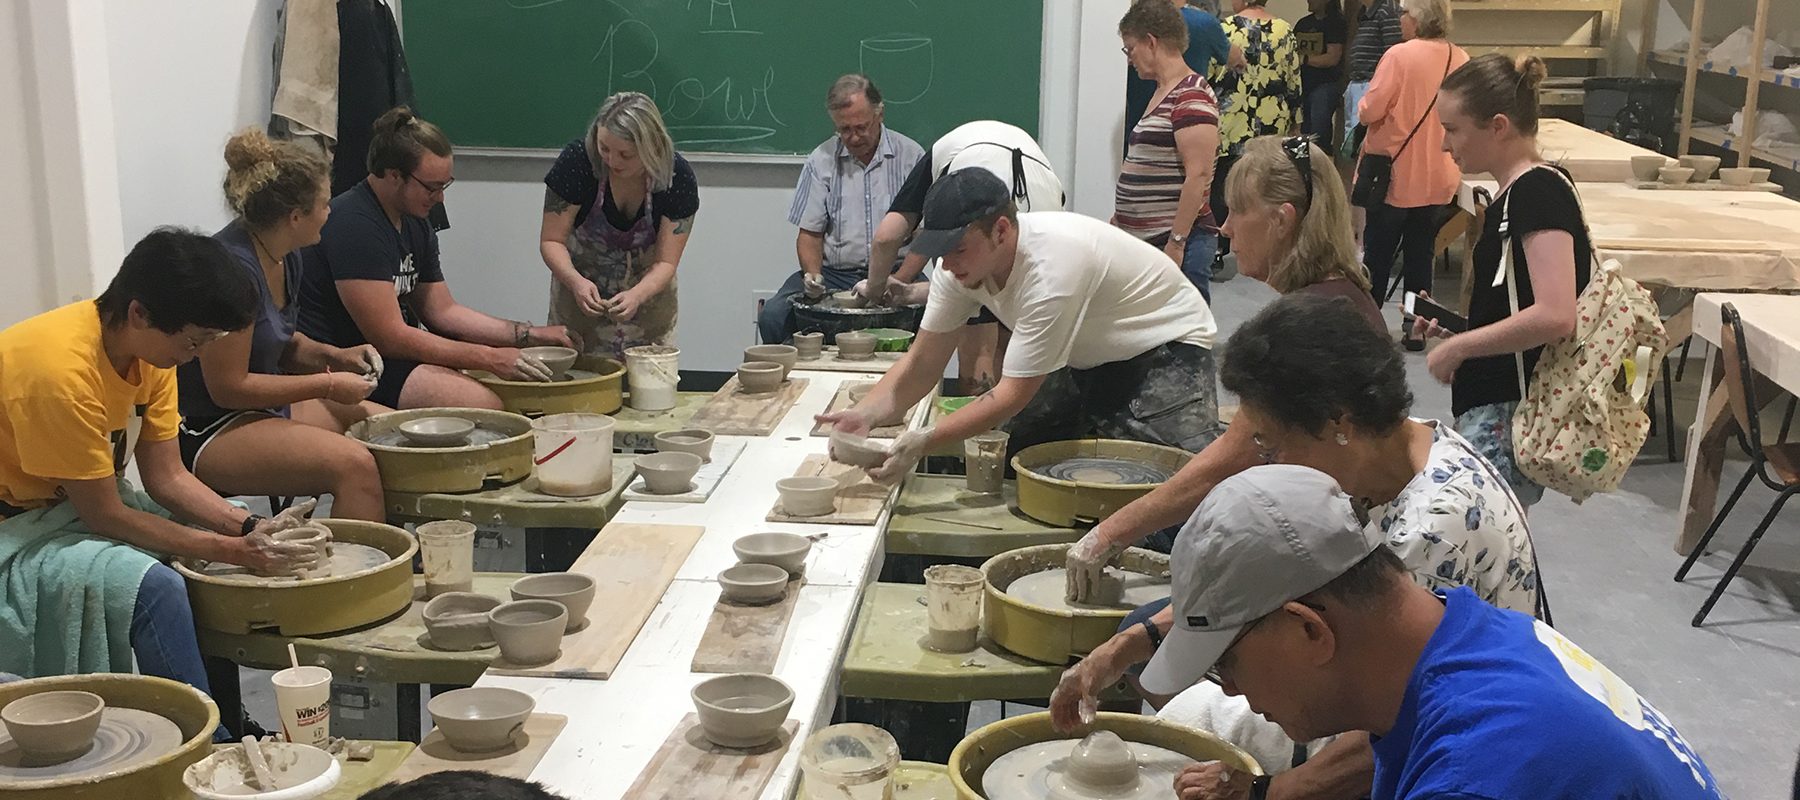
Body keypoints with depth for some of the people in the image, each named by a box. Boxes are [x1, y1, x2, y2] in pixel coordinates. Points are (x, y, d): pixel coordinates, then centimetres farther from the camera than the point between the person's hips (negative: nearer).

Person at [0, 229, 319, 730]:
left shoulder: (151, 344, -4)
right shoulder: (62, 371, -30)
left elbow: (167, 477, -1)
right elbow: (105, 516, -24)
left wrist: (250, 529, -15)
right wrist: (230, 549, -22)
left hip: (69, 505, 9)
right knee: (155, 586, -30)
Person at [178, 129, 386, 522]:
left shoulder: (285, 258, 6)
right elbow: (228, 387, -20)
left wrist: (335, 356, 4)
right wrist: (327, 385, -14)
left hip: (268, 405, 10)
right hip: (203, 434, -10)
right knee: (354, 464, -30)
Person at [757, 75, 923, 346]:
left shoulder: (910, 156, 2)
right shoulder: (821, 160, 7)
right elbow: (810, 233, 9)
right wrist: (812, 274, -12)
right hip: (834, 273, 2)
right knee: (773, 316, -23)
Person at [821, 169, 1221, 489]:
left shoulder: (1051, 271, -38)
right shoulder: (961, 262, -15)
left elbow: (1014, 394, -33)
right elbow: (922, 364, -10)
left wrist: (922, 442, -39)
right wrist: (864, 414, -28)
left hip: (1165, 349, -7)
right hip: (1086, 359, 8)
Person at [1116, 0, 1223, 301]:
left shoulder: (1191, 96, -14)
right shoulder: (1162, 93, 15)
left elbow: (1199, 176, -20)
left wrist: (1176, 242, -21)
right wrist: (1121, 217, 23)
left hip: (1178, 243, -9)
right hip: (1145, 240, 9)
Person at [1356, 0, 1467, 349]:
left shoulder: (1400, 55, -16)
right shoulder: (1461, 60, 0)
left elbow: (1370, 111, -17)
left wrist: (1364, 106, 4)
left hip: (1394, 176, -4)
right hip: (1438, 179, 4)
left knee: (1377, 255, 8)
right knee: (1421, 255, 12)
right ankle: (1415, 328, 14)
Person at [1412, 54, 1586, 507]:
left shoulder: (1539, 191, -14)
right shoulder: (1516, 193, 15)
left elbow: (1554, 316, -26)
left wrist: (1458, 346, -15)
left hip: (1510, 420, -10)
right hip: (1492, 410, 10)